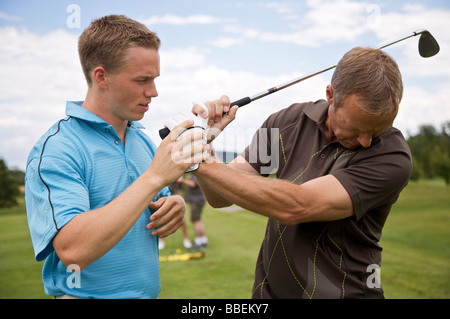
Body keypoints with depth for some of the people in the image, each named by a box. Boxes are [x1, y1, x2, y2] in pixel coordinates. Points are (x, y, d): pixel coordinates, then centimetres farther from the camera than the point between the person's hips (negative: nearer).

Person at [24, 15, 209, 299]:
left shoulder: (142, 140, 3)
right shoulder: (55, 150, -19)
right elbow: (72, 250, -30)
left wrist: (176, 208, -10)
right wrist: (155, 177, -31)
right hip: (87, 294, -7)